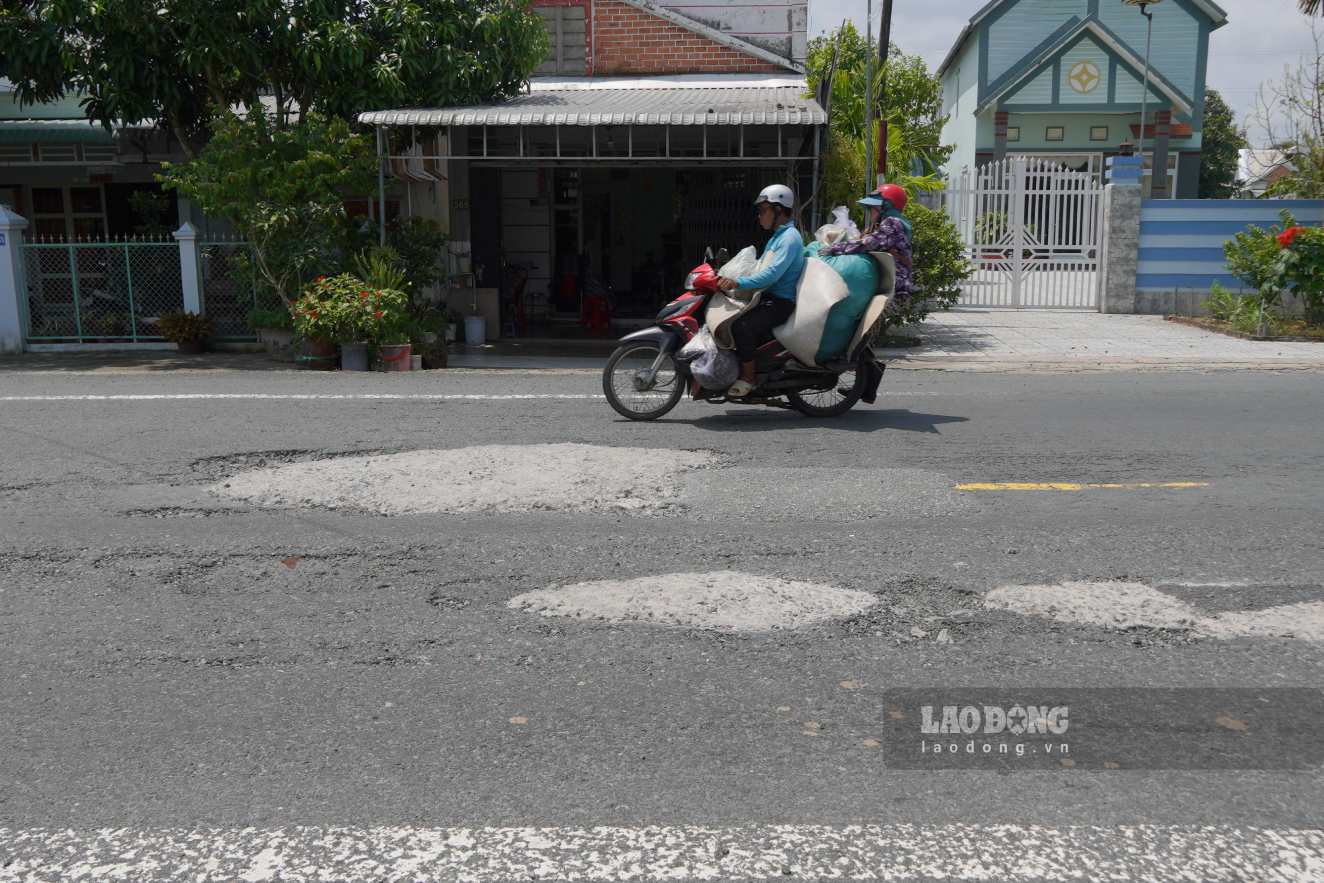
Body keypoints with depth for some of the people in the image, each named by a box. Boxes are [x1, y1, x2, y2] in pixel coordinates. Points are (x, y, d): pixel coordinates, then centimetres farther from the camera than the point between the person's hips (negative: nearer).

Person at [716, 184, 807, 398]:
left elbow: (773, 273, -28)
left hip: (781, 302, -11)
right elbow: (761, 268, 26)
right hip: (768, 297, 11)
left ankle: (747, 379, -18)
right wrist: (730, 278, 17)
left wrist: (739, 283, -35)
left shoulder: (790, 237, -14)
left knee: (742, 325, -30)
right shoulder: (778, 236, 21)